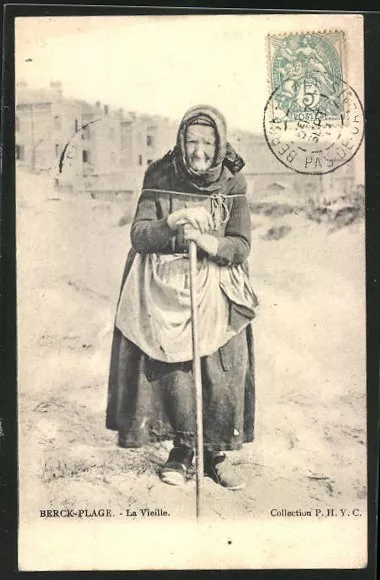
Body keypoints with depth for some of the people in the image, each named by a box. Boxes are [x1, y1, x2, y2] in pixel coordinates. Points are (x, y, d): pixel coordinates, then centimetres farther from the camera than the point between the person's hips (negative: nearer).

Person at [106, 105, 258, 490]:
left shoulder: (232, 183, 2)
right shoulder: (160, 177, 0)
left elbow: (240, 245, -3)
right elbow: (138, 234, -5)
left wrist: (206, 241, -22)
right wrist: (171, 226, -22)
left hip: (216, 292, 1)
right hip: (164, 289, 0)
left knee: (221, 371, -3)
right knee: (171, 369, -5)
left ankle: (216, 451, 16)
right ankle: (181, 449, 14)